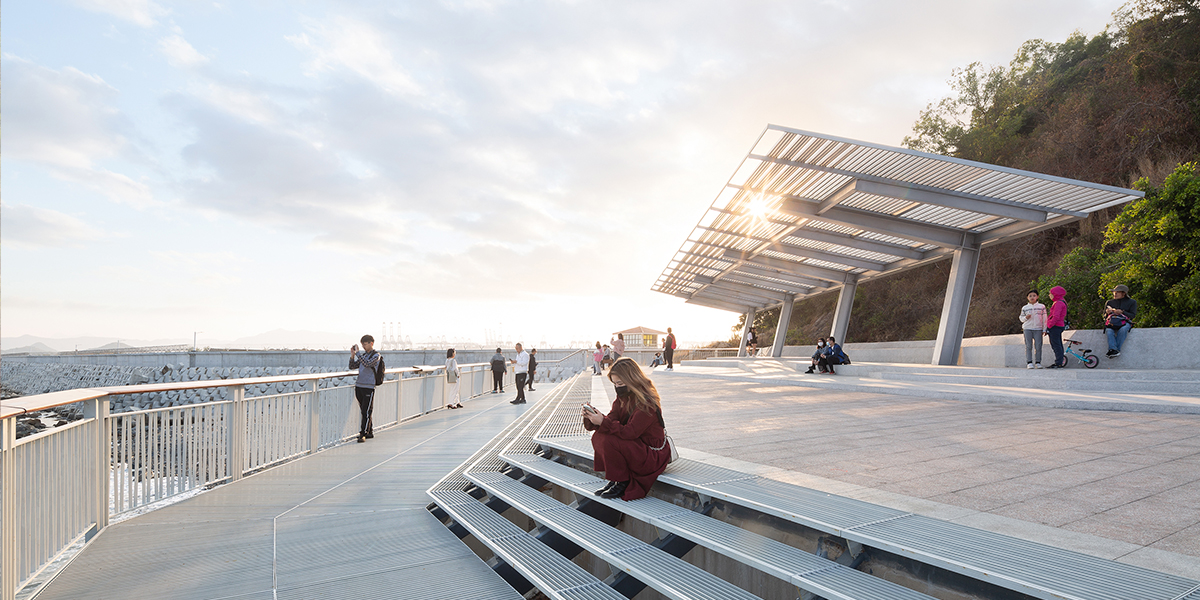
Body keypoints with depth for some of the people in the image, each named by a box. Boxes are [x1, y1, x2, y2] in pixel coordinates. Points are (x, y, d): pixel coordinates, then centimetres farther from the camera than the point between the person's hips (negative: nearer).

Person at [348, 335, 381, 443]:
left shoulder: (376, 355, -4)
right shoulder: (363, 355, 17)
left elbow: (366, 364, -20)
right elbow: (352, 366, 14)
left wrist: (357, 353, -17)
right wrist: (352, 355, 1)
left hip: (369, 387, -7)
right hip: (359, 385, 7)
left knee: (366, 412, -8)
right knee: (363, 411, 11)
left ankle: (362, 434, -7)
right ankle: (370, 432, 19)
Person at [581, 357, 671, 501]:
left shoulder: (646, 403, -22)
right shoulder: (623, 398, 5)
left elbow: (630, 432, -28)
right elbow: (611, 420, 0)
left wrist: (603, 422, -33)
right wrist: (592, 417, -18)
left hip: (653, 456, -9)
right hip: (636, 448, 9)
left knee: (608, 440, -26)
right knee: (598, 437, -9)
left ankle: (622, 483, -7)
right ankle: (615, 480, 0)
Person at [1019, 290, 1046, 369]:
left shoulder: (1042, 306, 7)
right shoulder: (1024, 308, 9)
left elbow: (1044, 318, 7)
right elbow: (1021, 317, 15)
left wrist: (1044, 329, 3)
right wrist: (1025, 318, -9)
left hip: (1038, 329, 0)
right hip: (1027, 328, 0)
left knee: (1038, 346, -3)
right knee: (1028, 346, -2)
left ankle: (1038, 362, 4)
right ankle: (1029, 362, -2)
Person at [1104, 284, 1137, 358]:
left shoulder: (1131, 302, 16)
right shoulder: (1109, 303, 24)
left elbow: (1133, 315, 4)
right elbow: (1105, 317, 23)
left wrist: (1122, 312, -13)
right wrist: (1107, 313, -1)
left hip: (1125, 322, -1)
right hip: (1111, 322, 1)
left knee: (1123, 330, -39)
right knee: (1109, 331, -36)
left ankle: (1117, 349, -43)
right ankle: (1114, 350, -51)